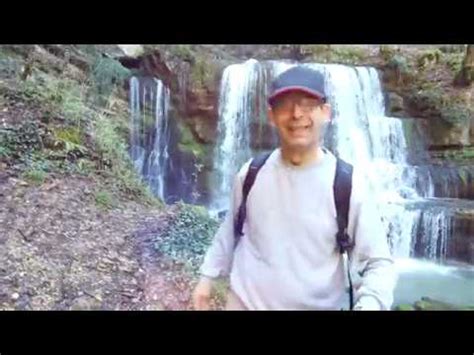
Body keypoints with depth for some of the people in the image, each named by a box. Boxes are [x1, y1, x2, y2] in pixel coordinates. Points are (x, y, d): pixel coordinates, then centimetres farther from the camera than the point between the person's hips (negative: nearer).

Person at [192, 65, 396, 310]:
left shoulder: (348, 184, -17)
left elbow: (378, 263, -14)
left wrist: (369, 304, -31)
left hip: (317, 306, -2)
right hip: (244, 302, 2)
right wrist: (208, 276, 11)